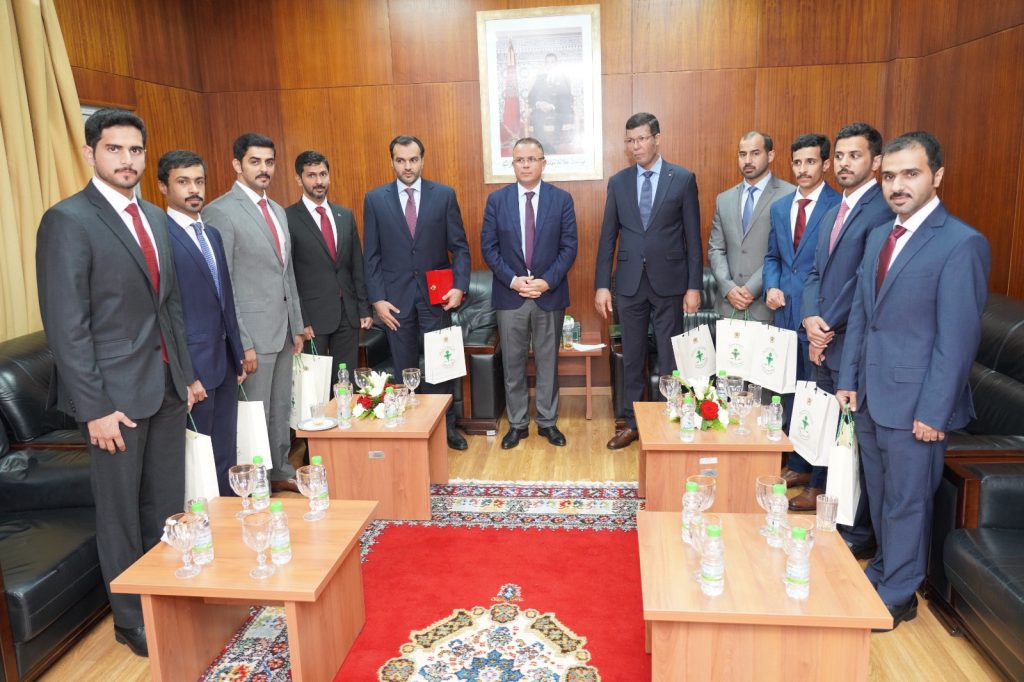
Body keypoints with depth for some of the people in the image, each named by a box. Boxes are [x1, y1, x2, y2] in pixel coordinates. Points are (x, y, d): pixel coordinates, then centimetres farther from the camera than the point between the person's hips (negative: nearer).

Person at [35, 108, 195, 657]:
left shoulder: (155, 218, 11)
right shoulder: (67, 220, -11)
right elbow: (65, 325, -15)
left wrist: (185, 373, 13)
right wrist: (95, 408, -16)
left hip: (167, 386, 6)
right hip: (116, 391, -6)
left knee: (167, 505, 13)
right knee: (121, 513, 9)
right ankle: (131, 621, 25)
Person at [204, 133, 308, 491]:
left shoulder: (278, 211, 14)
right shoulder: (221, 211, -11)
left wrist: (297, 325, 15)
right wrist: (241, 342, -16)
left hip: (283, 329, 8)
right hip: (253, 331, -7)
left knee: (281, 408, 17)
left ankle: (280, 471, 31)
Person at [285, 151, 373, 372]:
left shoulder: (345, 215, 11)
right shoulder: (288, 218, -5)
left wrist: (365, 309, 9)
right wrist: (298, 321, -9)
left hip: (348, 314, 4)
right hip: (311, 315, -4)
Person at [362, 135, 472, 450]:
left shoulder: (444, 195, 1)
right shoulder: (375, 199, 2)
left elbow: (459, 246, 2)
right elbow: (371, 255, 1)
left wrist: (459, 286, -10)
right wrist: (377, 299, -6)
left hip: (436, 295, 0)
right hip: (396, 297, 0)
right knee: (404, 368, 10)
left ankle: (446, 426, 22)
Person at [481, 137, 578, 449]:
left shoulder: (561, 198, 0)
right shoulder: (497, 199, 2)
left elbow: (569, 247, -2)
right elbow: (488, 247, 0)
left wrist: (547, 281, -13)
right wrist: (513, 280, -12)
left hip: (550, 294, 0)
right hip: (509, 294, 1)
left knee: (548, 362, 10)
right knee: (513, 363, 8)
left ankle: (547, 421, 23)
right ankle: (517, 423, 21)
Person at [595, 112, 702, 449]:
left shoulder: (683, 179, -1)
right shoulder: (618, 182, 6)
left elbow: (693, 236, -1)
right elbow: (608, 237, 6)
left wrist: (694, 286, -6)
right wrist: (602, 285, 0)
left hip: (668, 282, -2)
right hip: (630, 282, 2)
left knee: (670, 359, 5)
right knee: (632, 358, 11)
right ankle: (632, 424, 24)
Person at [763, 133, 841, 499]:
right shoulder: (780, 207, 11)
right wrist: (771, 287, 0)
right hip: (785, 314, 6)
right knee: (790, 394, 15)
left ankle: (818, 482, 14)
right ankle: (798, 466, 31)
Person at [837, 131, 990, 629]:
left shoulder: (962, 243, -14)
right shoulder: (878, 236, 10)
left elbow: (958, 338, -16)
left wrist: (934, 413, -16)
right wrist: (848, 380, 9)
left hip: (913, 403, -7)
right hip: (870, 399, 7)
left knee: (906, 503, 8)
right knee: (879, 497, 19)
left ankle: (897, 596, 25)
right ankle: (883, 571, 38)